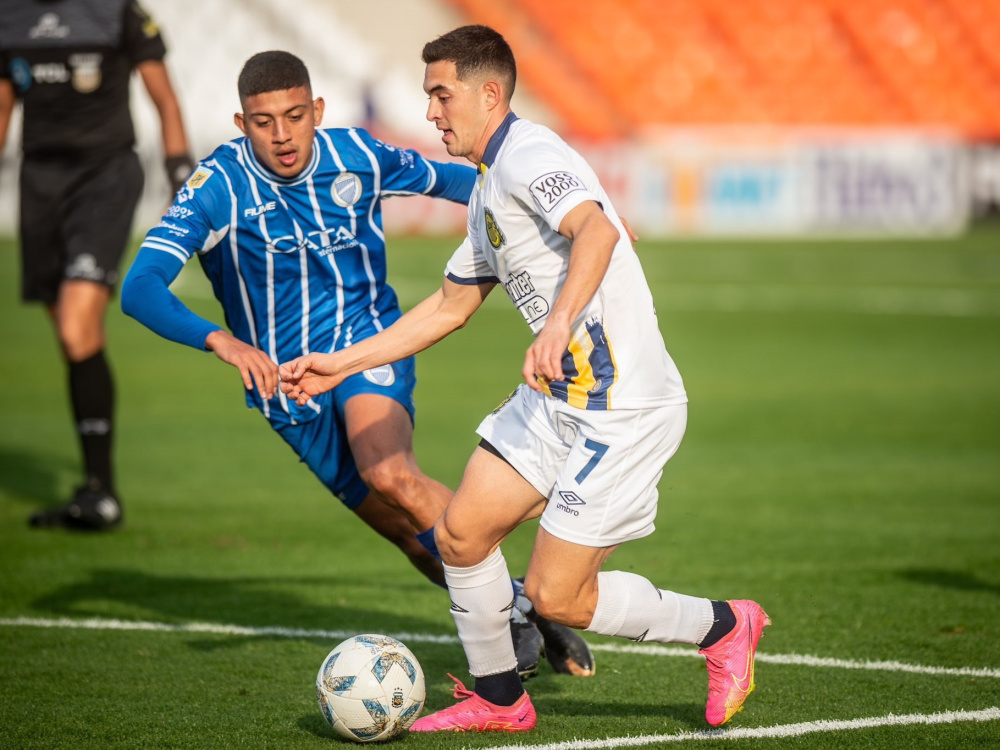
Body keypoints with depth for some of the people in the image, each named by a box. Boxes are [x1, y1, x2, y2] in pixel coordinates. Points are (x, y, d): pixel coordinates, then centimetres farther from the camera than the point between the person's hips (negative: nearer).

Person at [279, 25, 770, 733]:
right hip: (557, 396, 10)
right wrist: (341, 365, 26)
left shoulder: (528, 156, -15)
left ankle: (723, 626, 13)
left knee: (555, 595, -7)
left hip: (624, 408, -10)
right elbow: (450, 305, 28)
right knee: (461, 533, 6)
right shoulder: (487, 193, 18)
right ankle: (499, 699, 22)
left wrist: (559, 322, -50)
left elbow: (598, 230, -35)